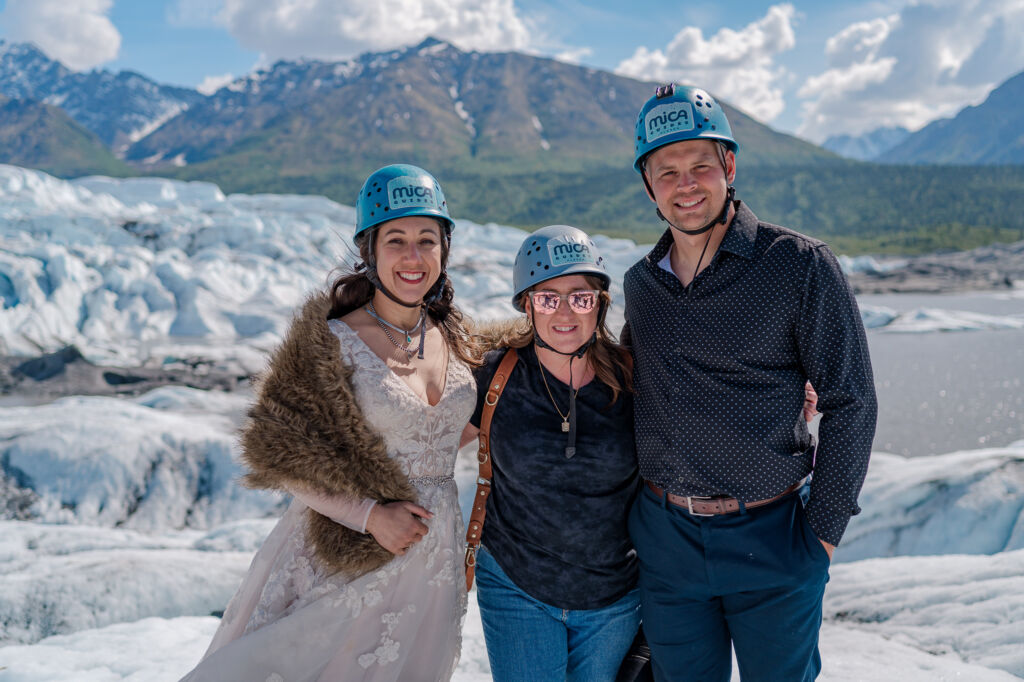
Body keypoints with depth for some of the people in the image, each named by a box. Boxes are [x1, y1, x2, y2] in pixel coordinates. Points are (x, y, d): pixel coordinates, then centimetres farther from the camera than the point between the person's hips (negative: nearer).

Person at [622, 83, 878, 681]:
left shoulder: (801, 266, -10)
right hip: (665, 537, 4)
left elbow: (850, 402, -8)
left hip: (773, 541, -4)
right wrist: (636, 501, 13)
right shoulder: (640, 283, 4)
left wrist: (824, 529, -9)